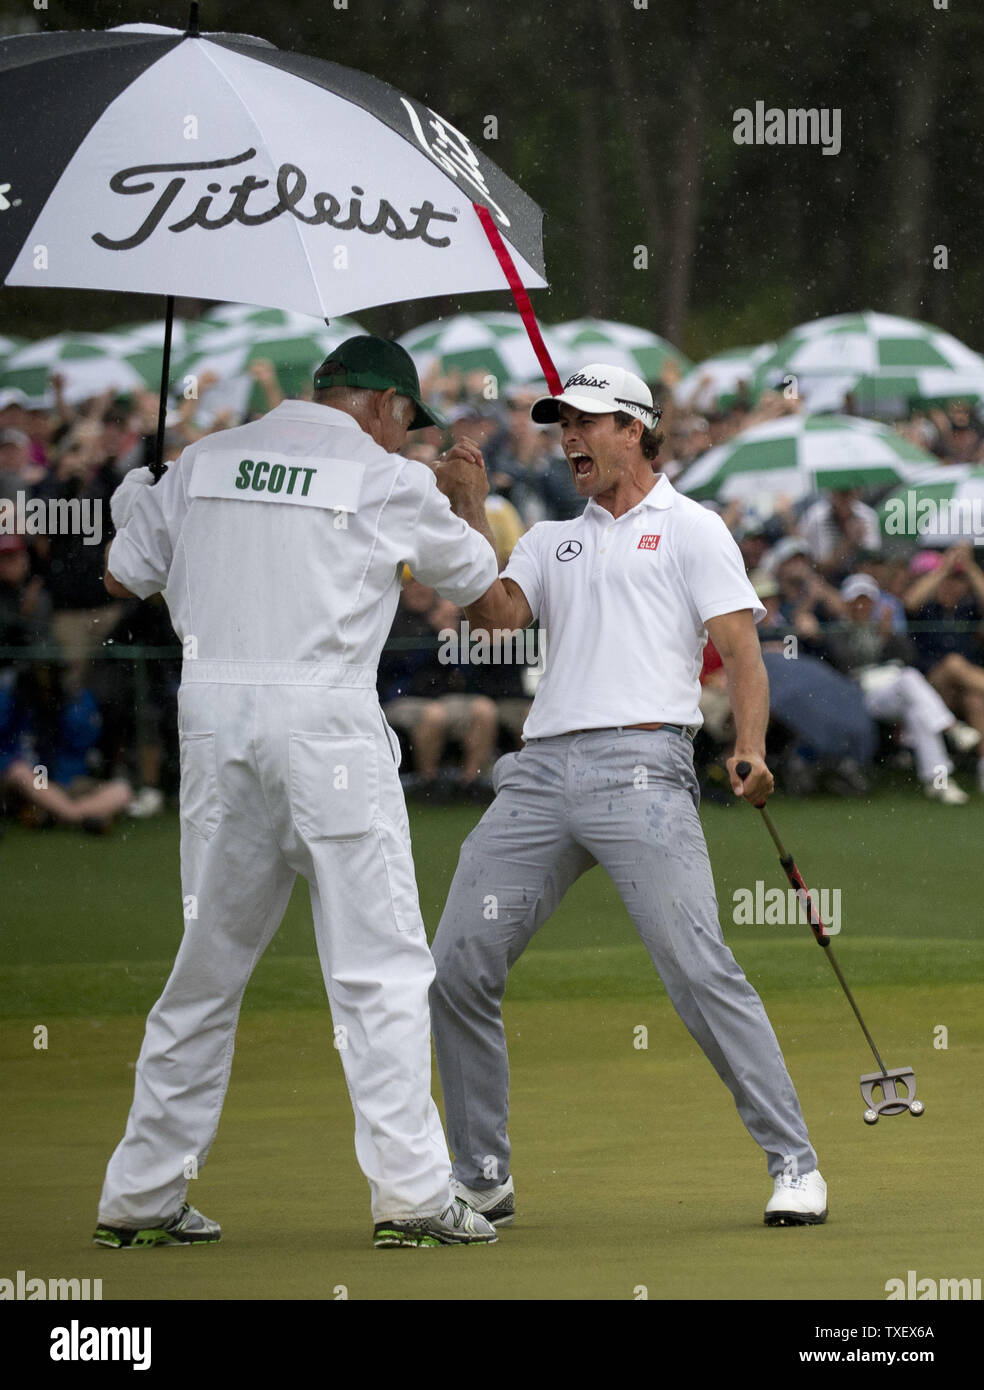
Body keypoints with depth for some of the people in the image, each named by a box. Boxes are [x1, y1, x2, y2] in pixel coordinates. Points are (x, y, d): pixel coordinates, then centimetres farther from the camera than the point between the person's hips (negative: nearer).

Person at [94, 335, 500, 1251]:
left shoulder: (204, 461, 11)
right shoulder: (390, 481, 2)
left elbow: (122, 576, 16)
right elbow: (473, 581, 17)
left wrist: (133, 496, 35)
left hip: (211, 717, 4)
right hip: (326, 727, -4)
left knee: (208, 961, 12)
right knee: (379, 965, -1)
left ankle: (140, 1198, 14)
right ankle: (410, 1194, -9)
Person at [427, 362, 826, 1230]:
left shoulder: (690, 530, 11)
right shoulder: (551, 541, 26)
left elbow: (740, 647, 1)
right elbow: (496, 613, 9)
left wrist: (751, 747, -16)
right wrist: (468, 516, 0)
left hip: (642, 767, -5)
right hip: (540, 769, 6)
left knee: (699, 966, -16)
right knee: (459, 966, -1)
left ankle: (795, 1164, -10)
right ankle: (481, 1179, 10)